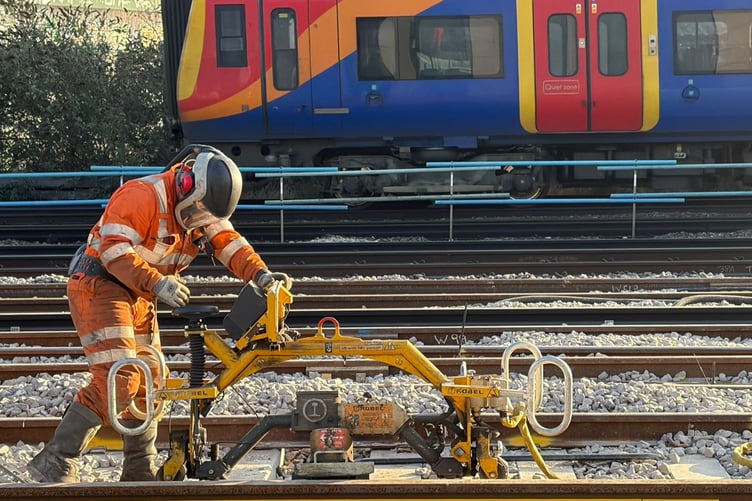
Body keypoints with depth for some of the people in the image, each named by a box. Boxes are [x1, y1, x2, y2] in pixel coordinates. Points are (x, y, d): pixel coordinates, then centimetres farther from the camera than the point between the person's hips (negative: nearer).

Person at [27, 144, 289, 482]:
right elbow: (114, 249, -27)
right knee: (117, 381, -20)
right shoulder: (143, 196, -22)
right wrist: (157, 283, -35)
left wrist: (261, 274, -21)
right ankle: (55, 462, -17)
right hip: (99, 285, -9)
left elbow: (230, 243, -4)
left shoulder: (205, 211, 5)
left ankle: (141, 473, 23)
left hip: (138, 297, 9)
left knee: (147, 384, 12)